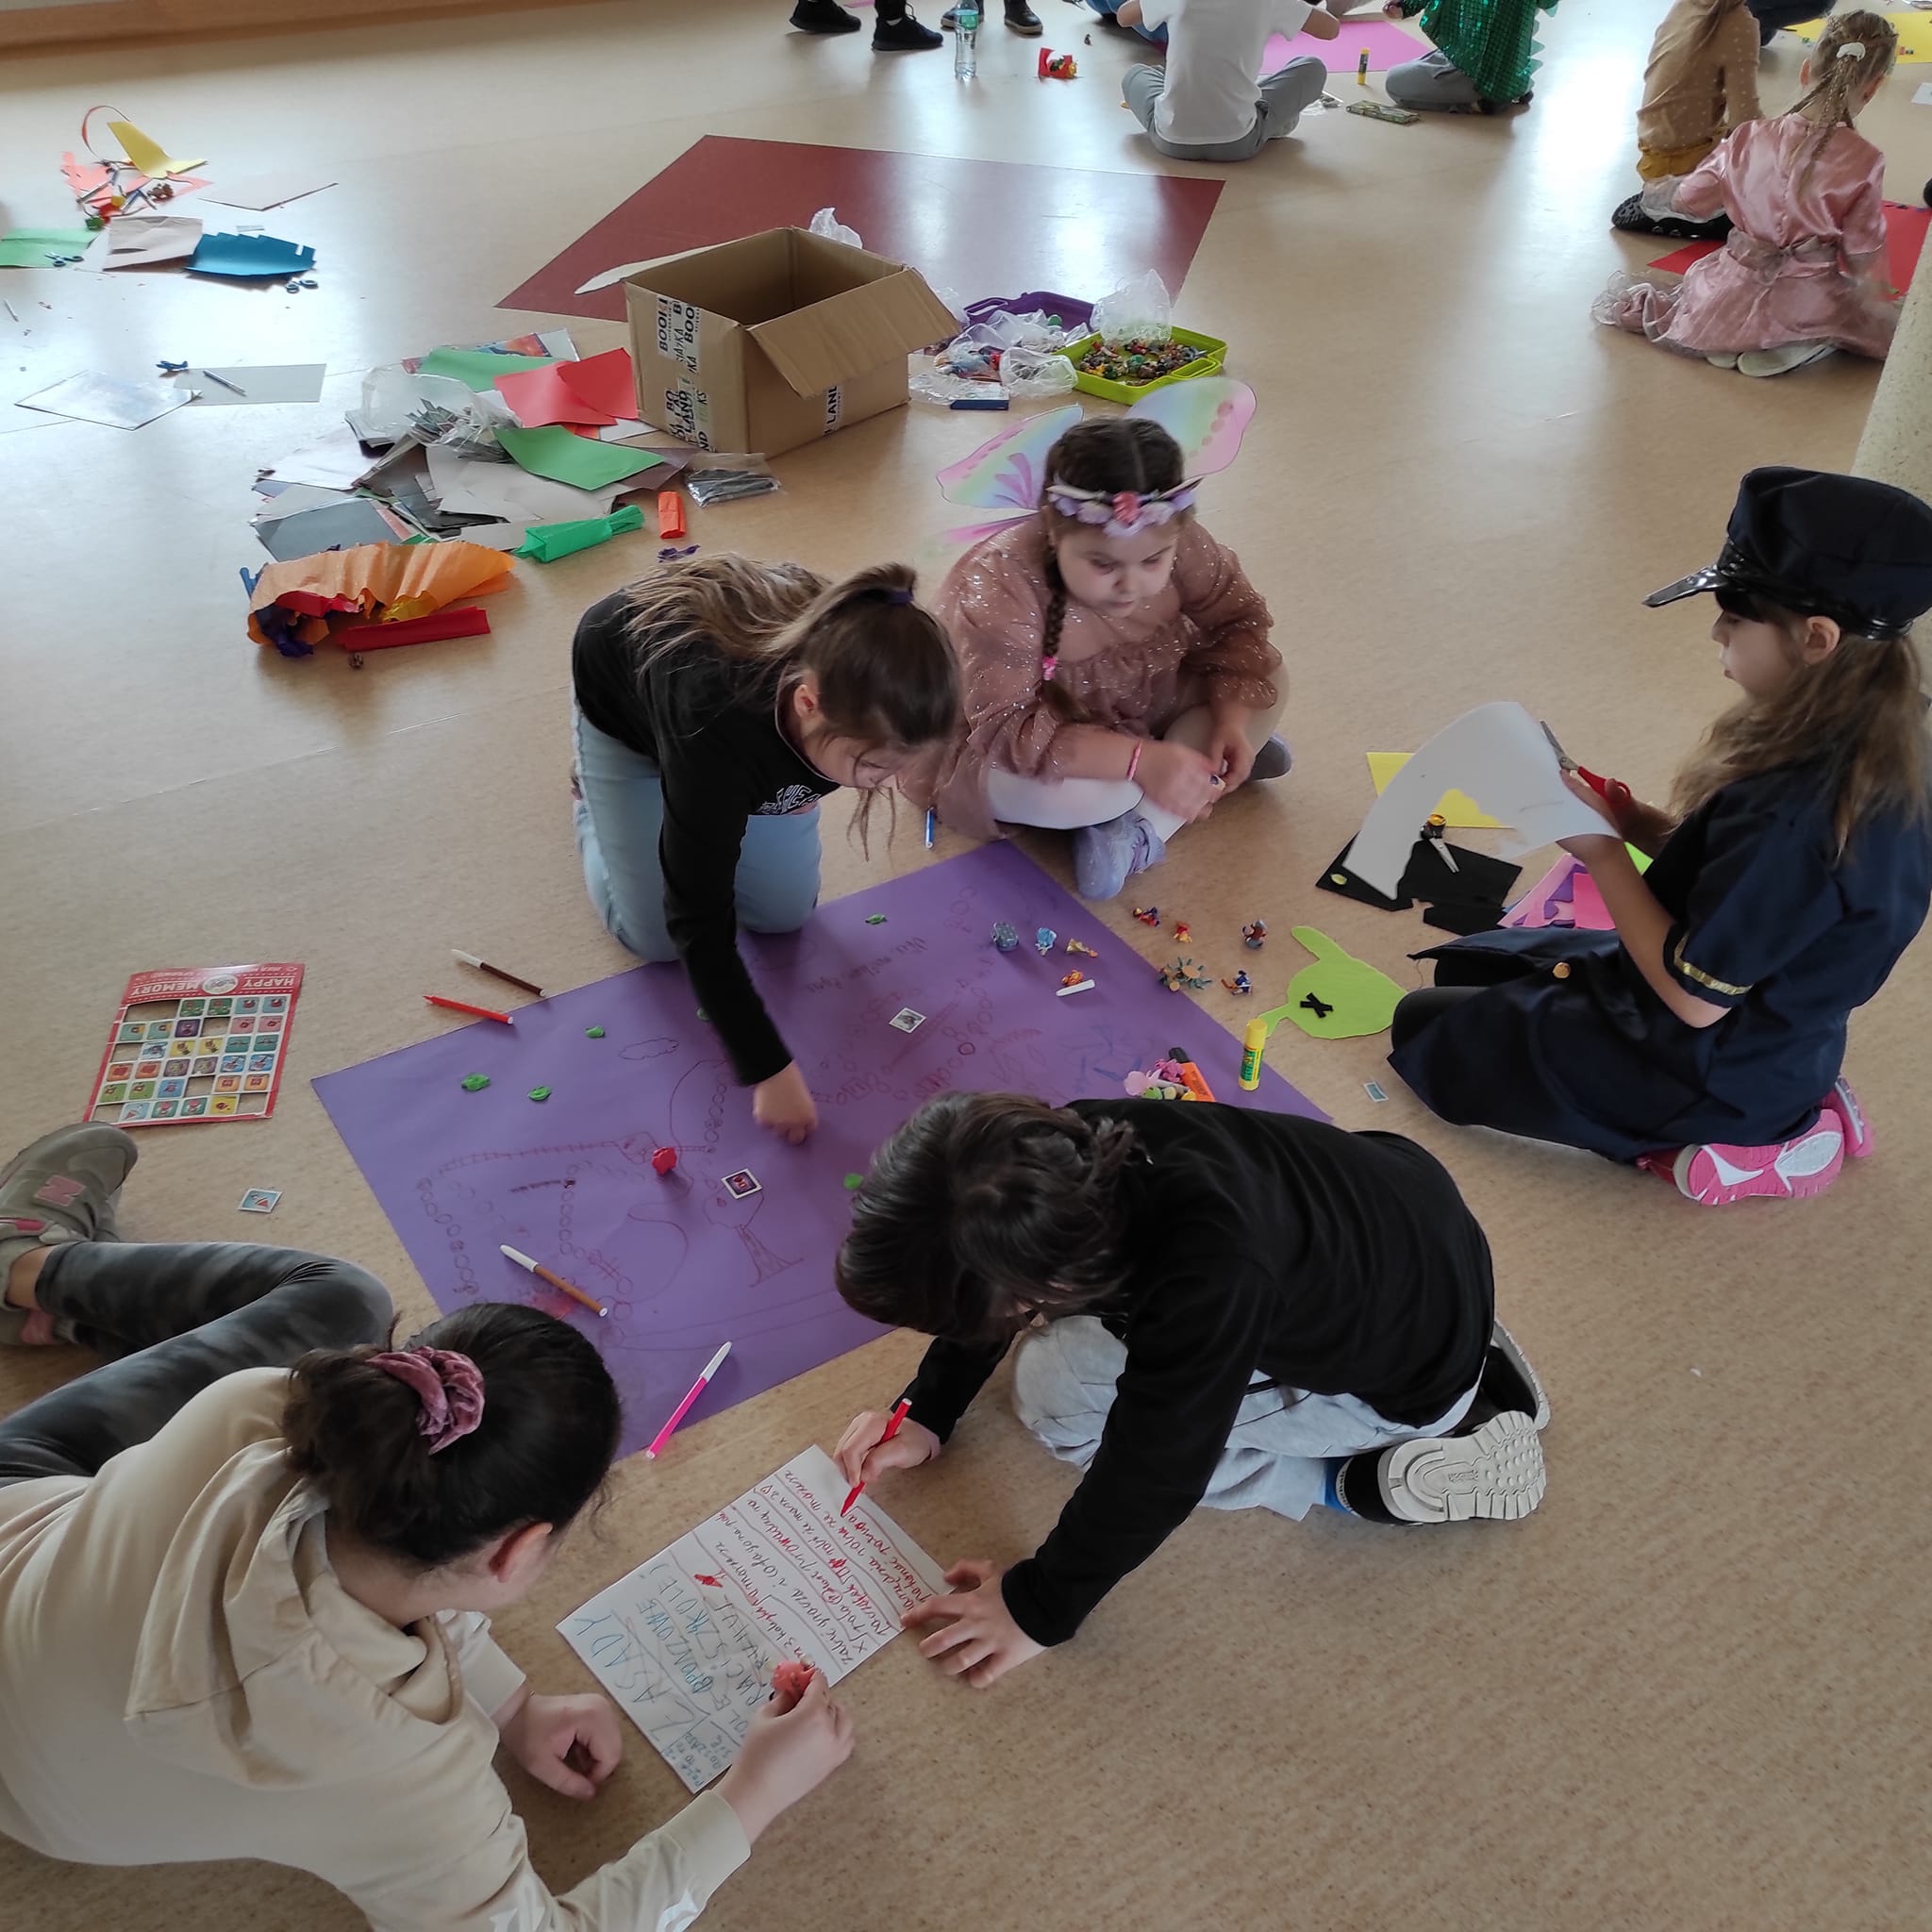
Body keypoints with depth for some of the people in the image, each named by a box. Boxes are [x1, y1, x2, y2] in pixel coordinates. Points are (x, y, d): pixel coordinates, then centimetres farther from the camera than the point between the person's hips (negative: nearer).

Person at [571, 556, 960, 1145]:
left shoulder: (853, 678, -34)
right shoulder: (717, 726, -49)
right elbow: (699, 926, -39)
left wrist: (811, 783, -14)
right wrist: (769, 1070, -38)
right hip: (624, 703, -4)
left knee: (785, 912, 1)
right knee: (657, 937, -2)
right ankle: (594, 795, 23)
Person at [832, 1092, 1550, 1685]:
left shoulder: (1204, 1285, -42)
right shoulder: (1070, 1152, -21)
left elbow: (1147, 1474, -27)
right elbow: (991, 1294, 0)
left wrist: (1038, 1608, -13)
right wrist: (928, 1415, 3)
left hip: (1416, 1363, -7)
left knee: (1058, 1399, -12)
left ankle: (1362, 1479, -2)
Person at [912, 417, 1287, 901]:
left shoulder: (1179, 548, -21)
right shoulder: (1000, 589, -36)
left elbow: (1236, 621, -5)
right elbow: (1009, 730, -38)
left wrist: (1232, 721, -22)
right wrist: (1139, 760, -46)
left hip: (1132, 712, 6)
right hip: (1008, 755, -6)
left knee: (1265, 686, -9)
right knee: (1075, 792, -37)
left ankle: (1140, 827, -17)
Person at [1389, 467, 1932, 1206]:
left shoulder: (1793, 811, -36)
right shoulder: (1872, 755, -8)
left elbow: (1695, 997, -27)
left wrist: (1603, 853, -20)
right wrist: (1646, 826, -8)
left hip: (1712, 1073, -9)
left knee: (1427, 1025, 4)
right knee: (1464, 962, 22)